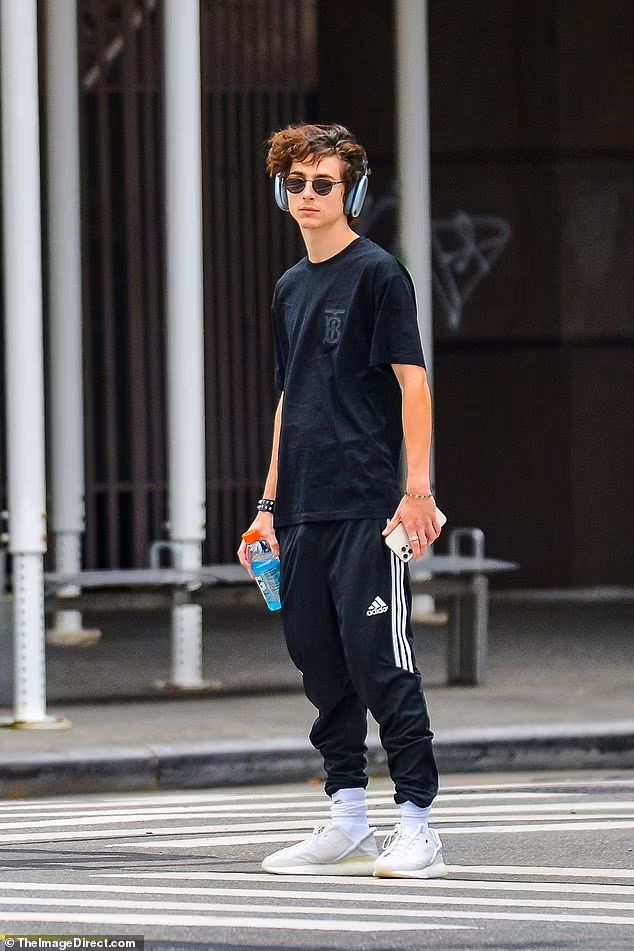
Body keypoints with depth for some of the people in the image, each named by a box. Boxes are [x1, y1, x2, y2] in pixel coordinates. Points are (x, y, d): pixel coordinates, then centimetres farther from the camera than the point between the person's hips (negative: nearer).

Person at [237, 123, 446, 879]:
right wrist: (269, 505, 19)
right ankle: (346, 824, 16)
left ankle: (416, 824, -5)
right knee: (320, 662, 9)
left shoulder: (377, 273, -5)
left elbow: (412, 383, -10)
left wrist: (417, 490, -16)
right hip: (304, 512, 7)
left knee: (379, 659, -9)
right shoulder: (290, 289, 17)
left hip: (368, 507, -7)